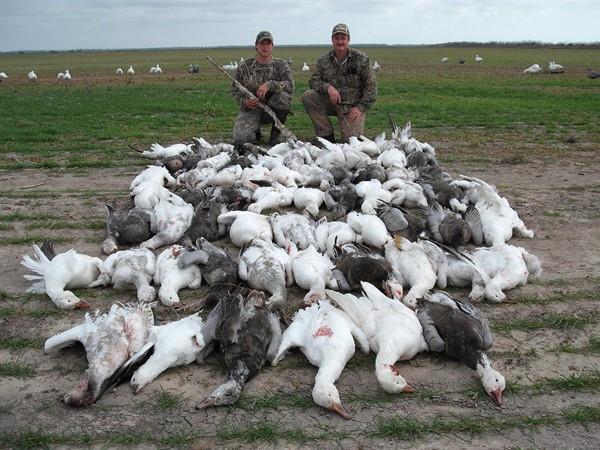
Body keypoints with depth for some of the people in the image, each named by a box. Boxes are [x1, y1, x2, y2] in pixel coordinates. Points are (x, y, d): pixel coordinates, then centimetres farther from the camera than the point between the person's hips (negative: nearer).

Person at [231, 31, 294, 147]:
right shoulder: (244, 66, 1)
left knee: (284, 96, -33)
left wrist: (269, 85, -31)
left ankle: (275, 134, -10)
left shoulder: (281, 65, 0)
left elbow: (290, 85, -16)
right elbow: (235, 89, 7)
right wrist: (244, 101, -14)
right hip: (250, 109, 0)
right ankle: (255, 131, 16)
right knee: (240, 140, -25)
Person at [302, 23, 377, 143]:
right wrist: (328, 87, -24)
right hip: (332, 102, 3)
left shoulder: (361, 59, -6)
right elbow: (313, 81, -3)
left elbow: (371, 86, -6)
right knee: (308, 97, -21)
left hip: (353, 107, -3)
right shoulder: (324, 60, 2)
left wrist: (360, 107, -15)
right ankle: (327, 135, -10)